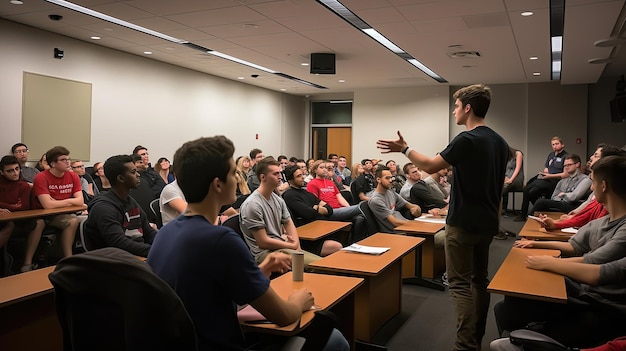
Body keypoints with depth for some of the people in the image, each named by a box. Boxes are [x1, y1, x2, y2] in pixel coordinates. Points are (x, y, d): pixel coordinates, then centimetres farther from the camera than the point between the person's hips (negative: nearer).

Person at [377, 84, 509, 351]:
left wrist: (404, 149, -5)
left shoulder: (466, 140, -18)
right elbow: (497, 186, 15)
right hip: (487, 222, 8)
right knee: (479, 279, 16)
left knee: (460, 283, -2)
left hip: (463, 222, -8)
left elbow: (430, 166, -17)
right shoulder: (500, 143, 9)